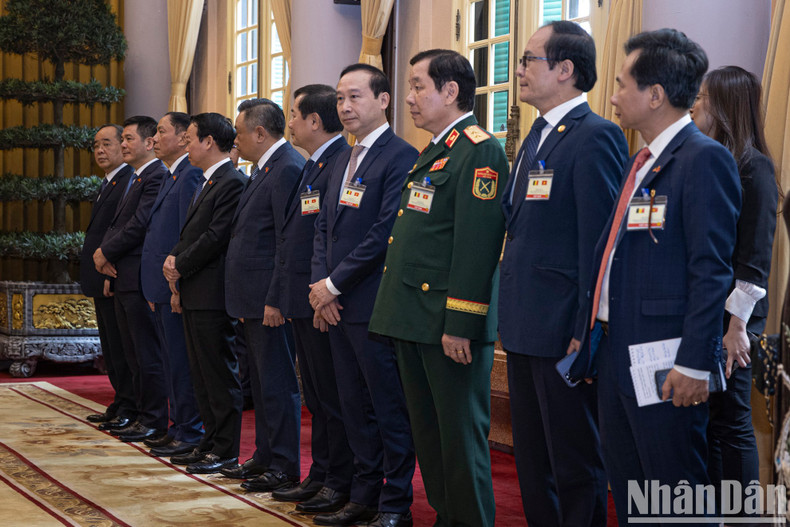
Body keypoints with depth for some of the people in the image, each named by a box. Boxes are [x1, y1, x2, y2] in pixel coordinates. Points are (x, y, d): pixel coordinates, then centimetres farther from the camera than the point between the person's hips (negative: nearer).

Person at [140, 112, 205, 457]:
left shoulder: (190, 176, -14)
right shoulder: (171, 177, 19)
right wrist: (154, 288, 17)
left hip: (175, 286, -10)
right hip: (161, 286, 10)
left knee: (181, 361, -5)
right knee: (172, 361, 15)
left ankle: (190, 435, 2)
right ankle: (179, 428, 22)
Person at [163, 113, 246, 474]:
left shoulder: (232, 183, -14)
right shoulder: (206, 183, 19)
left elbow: (216, 237, -20)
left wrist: (180, 267, -10)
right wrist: (174, 260, 4)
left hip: (213, 294, -10)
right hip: (193, 294, 10)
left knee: (220, 373, -4)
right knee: (201, 374, 14)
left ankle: (226, 451, 3)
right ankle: (210, 443, 22)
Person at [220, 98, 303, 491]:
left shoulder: (288, 168, -16)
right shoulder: (263, 168, 16)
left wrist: (275, 299, -22)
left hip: (269, 300, -10)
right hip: (252, 297, 10)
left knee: (278, 382, -3)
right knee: (261, 381, 16)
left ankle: (285, 468, 5)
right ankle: (265, 456, 26)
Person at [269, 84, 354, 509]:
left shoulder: (342, 163, -15)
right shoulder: (312, 167, 18)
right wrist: (282, 293, 18)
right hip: (302, 300, 10)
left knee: (333, 396, -2)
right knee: (316, 396, 15)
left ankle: (341, 486, 7)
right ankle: (320, 475, 24)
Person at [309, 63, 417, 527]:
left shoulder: (400, 157, -11)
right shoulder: (344, 161, 17)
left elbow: (386, 232, -18)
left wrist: (335, 284, -13)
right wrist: (321, 286, 2)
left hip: (375, 307, -9)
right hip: (339, 306, 9)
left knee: (390, 408, -1)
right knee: (356, 407, 14)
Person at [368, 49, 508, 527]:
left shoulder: (479, 151, -13)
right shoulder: (436, 151, 19)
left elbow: (477, 244, -20)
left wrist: (459, 325, -23)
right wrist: (405, 316, 18)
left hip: (449, 326, -10)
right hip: (416, 322, 10)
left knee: (462, 437, -2)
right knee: (429, 434, 16)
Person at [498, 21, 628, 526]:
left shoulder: (595, 136, -14)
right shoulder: (537, 136, 16)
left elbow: (600, 239, -18)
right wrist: (513, 315, 17)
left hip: (564, 332, -10)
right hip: (526, 330, 10)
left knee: (576, 463, 1)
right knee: (533, 462, 18)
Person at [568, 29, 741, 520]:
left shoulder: (705, 159, -13)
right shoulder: (641, 162, 16)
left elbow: (711, 271, -18)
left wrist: (695, 364, -21)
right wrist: (593, 333, 18)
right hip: (616, 351, 9)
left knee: (673, 501, -2)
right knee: (627, 492, 17)